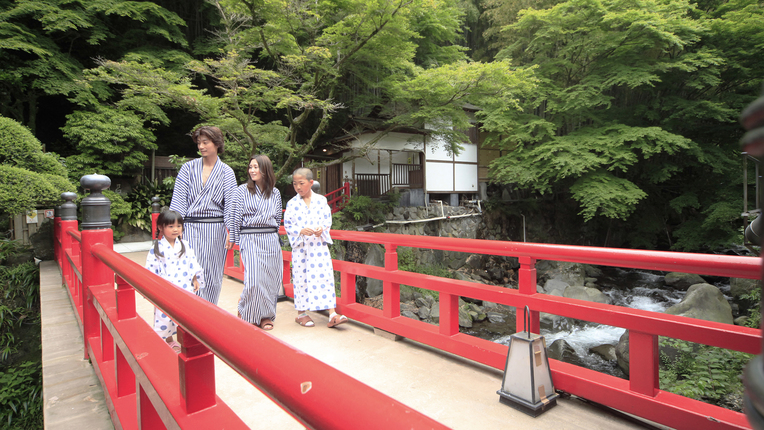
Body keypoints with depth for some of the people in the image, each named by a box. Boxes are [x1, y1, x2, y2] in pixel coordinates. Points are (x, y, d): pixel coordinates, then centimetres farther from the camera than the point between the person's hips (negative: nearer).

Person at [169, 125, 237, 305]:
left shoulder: (226, 172, 4)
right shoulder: (188, 168, 8)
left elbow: (230, 203, 0)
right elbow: (178, 200, 5)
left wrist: (230, 232, -9)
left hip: (215, 229, -1)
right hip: (190, 228, 1)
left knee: (211, 274, 7)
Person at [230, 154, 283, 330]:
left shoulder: (275, 193, 11)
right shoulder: (242, 190, 2)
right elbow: (236, 217, 0)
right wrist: (237, 241, -2)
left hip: (271, 240, 3)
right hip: (250, 239, -3)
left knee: (271, 278, 4)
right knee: (254, 279, -9)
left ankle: (266, 316, 19)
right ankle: (245, 314, 14)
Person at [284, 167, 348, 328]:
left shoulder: (321, 200, 5)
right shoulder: (292, 204, 2)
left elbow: (328, 219, 7)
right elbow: (288, 225, 0)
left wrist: (322, 228, -13)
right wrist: (301, 231, -17)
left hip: (319, 245, 1)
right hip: (300, 246, -1)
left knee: (325, 277, -3)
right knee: (301, 278, 4)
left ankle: (332, 314, 1)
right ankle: (301, 313, 22)